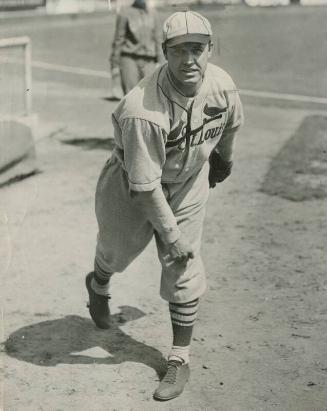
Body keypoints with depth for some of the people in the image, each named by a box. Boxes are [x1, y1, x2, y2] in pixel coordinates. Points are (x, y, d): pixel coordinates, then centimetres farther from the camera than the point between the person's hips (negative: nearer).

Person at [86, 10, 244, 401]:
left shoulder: (222, 85, -20)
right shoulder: (143, 110, -38)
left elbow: (230, 124, 6)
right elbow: (144, 186, -31)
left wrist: (224, 159, 23)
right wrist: (171, 234, -23)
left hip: (189, 181, 3)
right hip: (133, 184, -3)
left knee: (183, 271, 0)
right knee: (117, 248, 19)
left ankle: (179, 358, 16)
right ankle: (98, 285, 58)